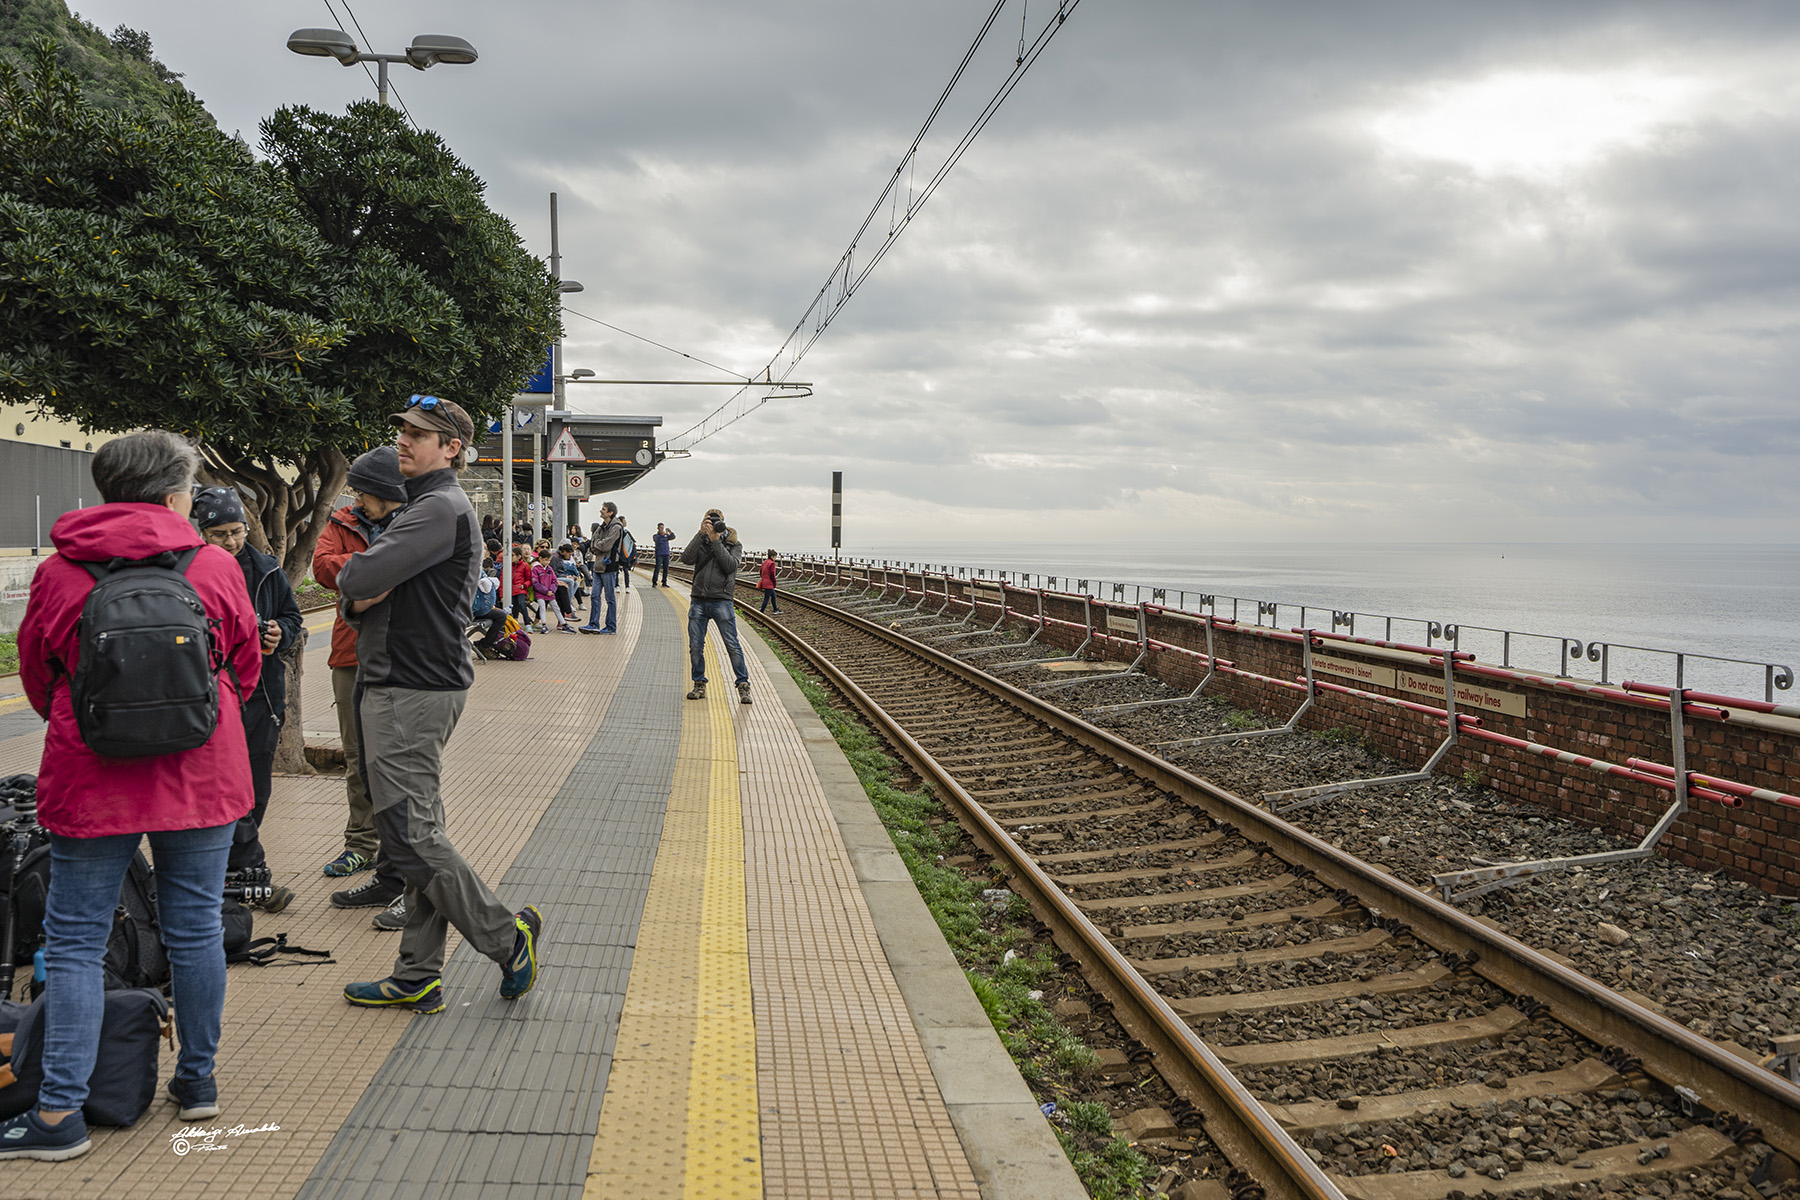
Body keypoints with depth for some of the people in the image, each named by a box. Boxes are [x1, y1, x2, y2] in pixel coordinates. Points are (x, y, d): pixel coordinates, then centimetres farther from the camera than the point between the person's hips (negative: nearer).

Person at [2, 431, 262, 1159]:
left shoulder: (59, 574, -4)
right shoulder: (216, 568, -4)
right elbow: (246, 670, 8)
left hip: (92, 784, -1)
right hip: (200, 779, 1)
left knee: (74, 942, 6)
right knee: (195, 928, 13)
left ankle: (61, 1112, 6)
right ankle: (198, 1078, 24)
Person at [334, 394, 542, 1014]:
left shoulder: (442, 508, -14)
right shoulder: (423, 507, 21)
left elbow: (356, 578, -24)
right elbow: (353, 599, 18)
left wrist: (353, 580, 0)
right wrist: (360, 598, -6)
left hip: (413, 692, -11)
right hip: (403, 687, 11)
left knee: (410, 834, -9)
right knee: (420, 832, 11)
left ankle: (506, 938, 3)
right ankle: (418, 977, 18)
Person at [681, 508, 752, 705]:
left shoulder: (734, 544, 6)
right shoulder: (700, 541, 11)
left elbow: (730, 566, -11)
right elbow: (687, 559, -8)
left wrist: (716, 541, -13)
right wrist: (701, 534, -13)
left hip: (721, 601, -3)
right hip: (698, 601, 3)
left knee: (732, 645, -5)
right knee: (695, 646, 2)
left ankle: (743, 685, 1)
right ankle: (699, 685, 15)